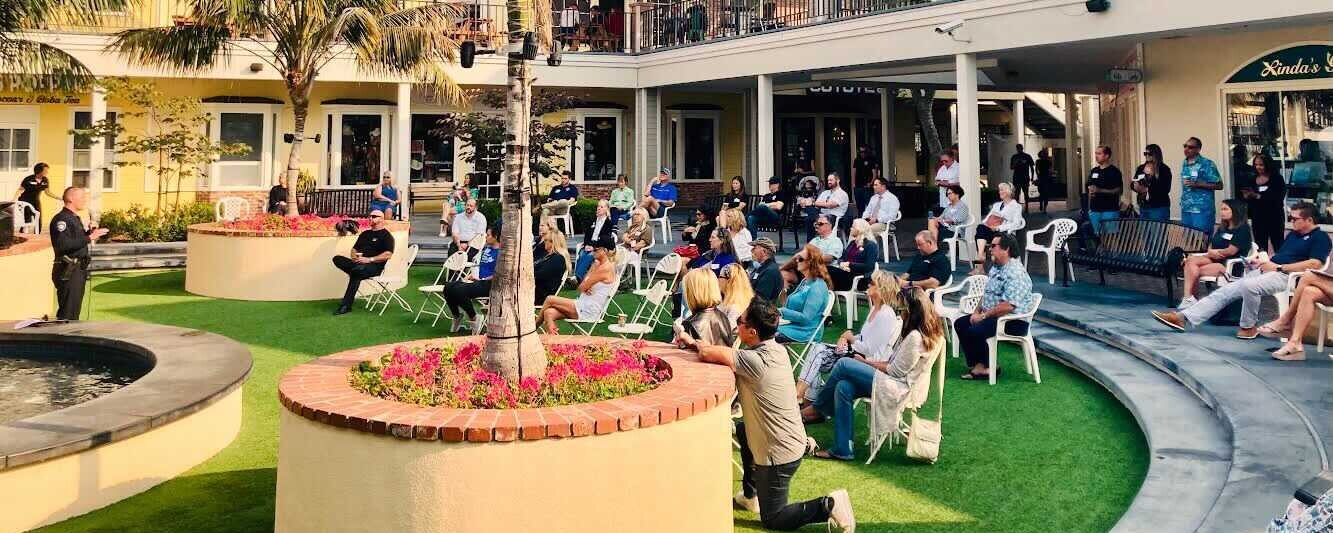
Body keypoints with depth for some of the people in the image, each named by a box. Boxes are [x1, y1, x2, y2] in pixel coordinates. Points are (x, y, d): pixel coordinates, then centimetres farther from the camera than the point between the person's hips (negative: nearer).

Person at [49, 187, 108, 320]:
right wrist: (89, 238, -27)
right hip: (68, 271, -10)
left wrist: (89, 233, 9)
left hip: (78, 269, 10)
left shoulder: (75, 218, 17)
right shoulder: (61, 219, -14)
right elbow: (63, 245, -27)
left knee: (74, 312, 15)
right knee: (67, 314, -9)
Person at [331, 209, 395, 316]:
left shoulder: (386, 235, 3)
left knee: (357, 271, -37)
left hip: (374, 266, -7)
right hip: (358, 263, 7)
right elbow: (354, 249, 28)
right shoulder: (365, 234, 26)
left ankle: (346, 306, -32)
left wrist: (369, 259, -17)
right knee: (337, 259, -16)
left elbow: (388, 254, -10)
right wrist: (354, 256, 3)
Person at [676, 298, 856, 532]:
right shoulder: (774, 349, -1)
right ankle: (750, 495, 40)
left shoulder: (757, 361, -29)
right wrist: (693, 343, 2)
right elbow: (725, 353, 8)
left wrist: (694, 344, -6)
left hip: (778, 454, -9)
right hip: (792, 441, 9)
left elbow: (707, 353, -28)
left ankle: (828, 506, -3)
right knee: (743, 429, 35)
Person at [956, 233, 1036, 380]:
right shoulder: (996, 268, 13)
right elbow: (986, 294, 20)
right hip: (991, 316, 11)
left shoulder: (1015, 273, -21)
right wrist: (977, 312, 4)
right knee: (960, 323, 3)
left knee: (975, 331, -26)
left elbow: (1008, 306, -28)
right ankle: (976, 365, 1)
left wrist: (983, 316, -20)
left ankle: (986, 367, -4)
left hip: (1014, 322, -11)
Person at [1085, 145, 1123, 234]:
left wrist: (1100, 190, -20)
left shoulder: (1114, 171, -5)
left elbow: (1119, 190, -11)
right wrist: (1089, 208, 12)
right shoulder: (1093, 171, 13)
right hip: (1095, 210, 6)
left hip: (1110, 210, -6)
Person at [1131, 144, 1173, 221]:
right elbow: (1132, 184, 15)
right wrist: (1135, 186, -8)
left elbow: (1166, 189, -14)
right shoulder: (1140, 168, 11)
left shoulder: (1164, 169, -5)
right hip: (1143, 207, 5)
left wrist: (1148, 189, -18)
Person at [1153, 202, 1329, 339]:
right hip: (1265, 270, 9)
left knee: (1249, 285, -37)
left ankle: (1248, 327, -17)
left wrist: (1278, 267, -15)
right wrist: (1263, 261, 8)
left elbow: (1315, 264, -15)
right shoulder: (1293, 234, 25)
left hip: (1284, 276, -9)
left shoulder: (1320, 238, -1)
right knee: (1225, 291, -7)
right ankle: (1183, 317, -16)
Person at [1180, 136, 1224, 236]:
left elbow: (1218, 185, -10)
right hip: (1185, 209, 7)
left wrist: (1197, 184, -18)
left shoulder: (1207, 164, -8)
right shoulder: (1183, 164, 13)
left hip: (1202, 209, -7)